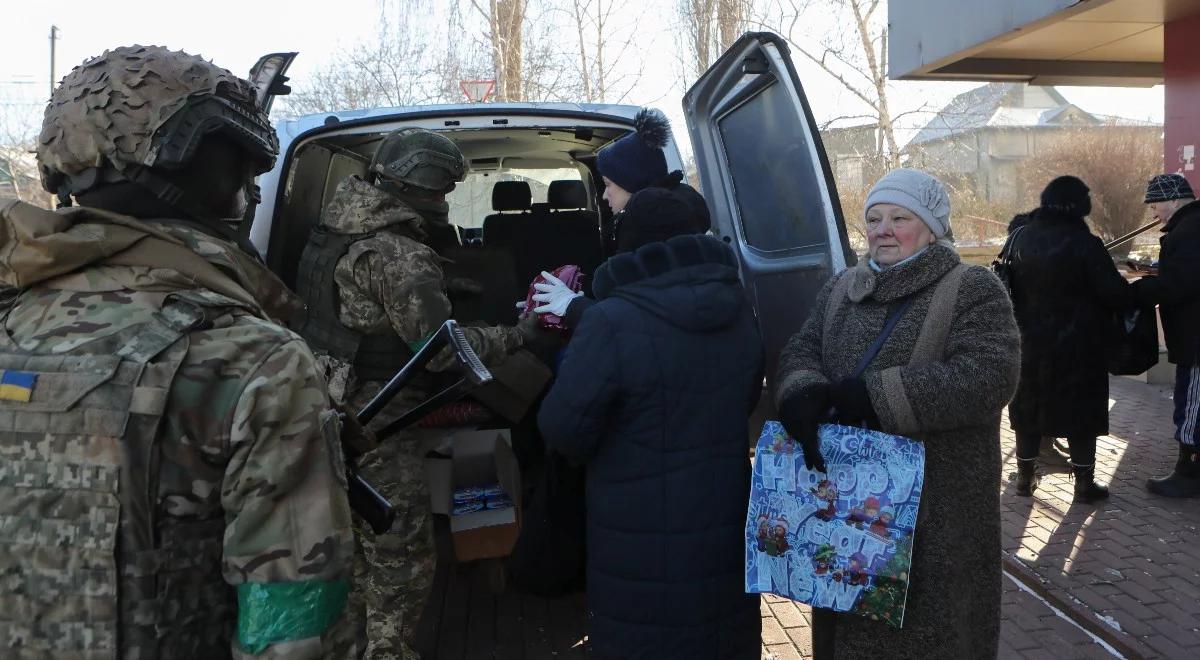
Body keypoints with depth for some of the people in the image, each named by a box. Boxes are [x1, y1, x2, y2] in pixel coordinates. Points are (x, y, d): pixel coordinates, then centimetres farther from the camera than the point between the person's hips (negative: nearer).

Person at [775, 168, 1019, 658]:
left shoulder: (973, 290, -7)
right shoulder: (841, 289, 12)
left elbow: (989, 376, -21)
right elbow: (801, 350, 5)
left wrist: (875, 394, -23)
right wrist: (803, 395, -20)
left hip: (938, 508, -5)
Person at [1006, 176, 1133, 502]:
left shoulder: (1023, 239, 0)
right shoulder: (1084, 243, -16)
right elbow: (1115, 293, -14)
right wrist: (1132, 298, 6)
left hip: (1031, 343, 4)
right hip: (1077, 346, -4)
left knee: (1029, 409, 13)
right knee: (1080, 412, 7)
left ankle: (1025, 477, 21)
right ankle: (1084, 484, 13)